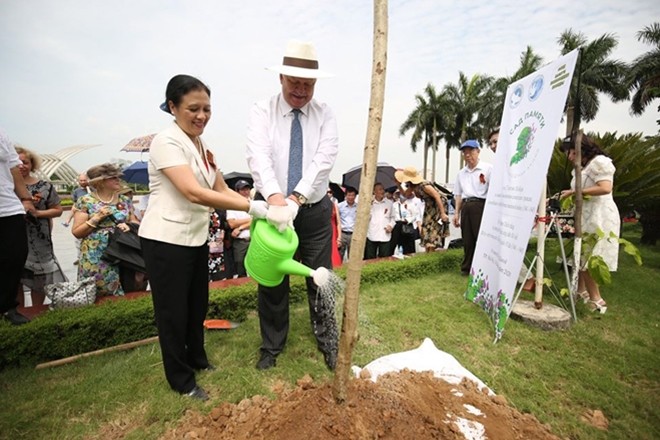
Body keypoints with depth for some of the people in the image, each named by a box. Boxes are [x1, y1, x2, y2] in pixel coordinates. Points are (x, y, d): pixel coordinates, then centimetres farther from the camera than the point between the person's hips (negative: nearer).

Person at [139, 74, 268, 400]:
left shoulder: (201, 145, 9)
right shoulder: (167, 142, -17)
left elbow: (222, 190, 5)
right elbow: (194, 193, -29)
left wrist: (259, 207, -10)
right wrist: (251, 207, -32)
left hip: (196, 238, 8)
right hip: (166, 240, -8)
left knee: (197, 304, 20)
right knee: (173, 310, 8)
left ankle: (197, 359, 43)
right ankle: (181, 380, 27)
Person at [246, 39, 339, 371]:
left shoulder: (325, 115, 0)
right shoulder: (262, 111, -3)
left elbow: (324, 160, -14)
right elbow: (259, 155, -20)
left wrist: (296, 198, -28)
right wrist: (275, 195, -37)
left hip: (314, 210, 1)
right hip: (272, 208, 0)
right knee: (272, 282, 12)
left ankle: (328, 342, 32)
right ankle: (271, 346, 33)